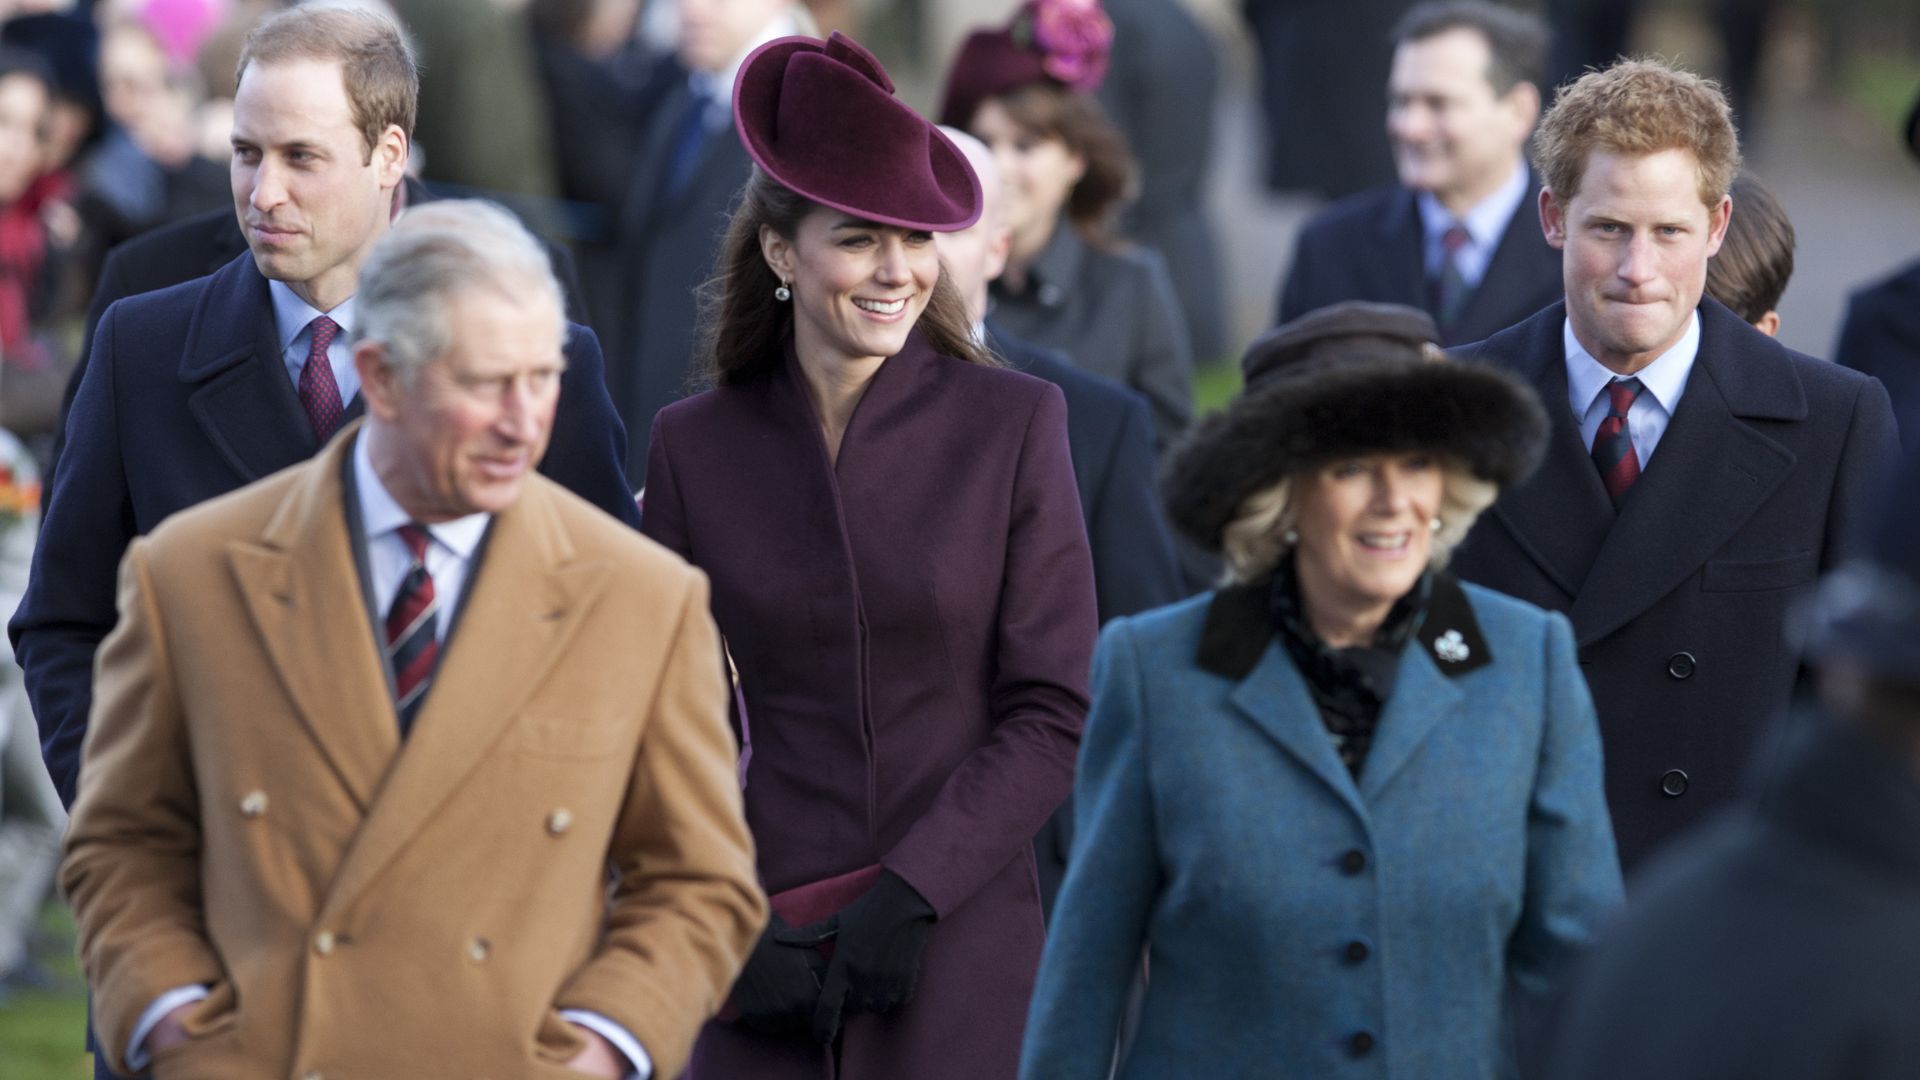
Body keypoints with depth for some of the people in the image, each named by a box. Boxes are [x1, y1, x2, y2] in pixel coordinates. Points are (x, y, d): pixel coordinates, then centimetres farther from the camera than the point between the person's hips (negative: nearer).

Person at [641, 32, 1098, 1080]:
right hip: (766, 964, 1)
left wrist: (911, 891, -12)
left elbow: (1057, 714, -3)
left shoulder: (1013, 424, -1)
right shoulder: (694, 445, 4)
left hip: (961, 950, -1)